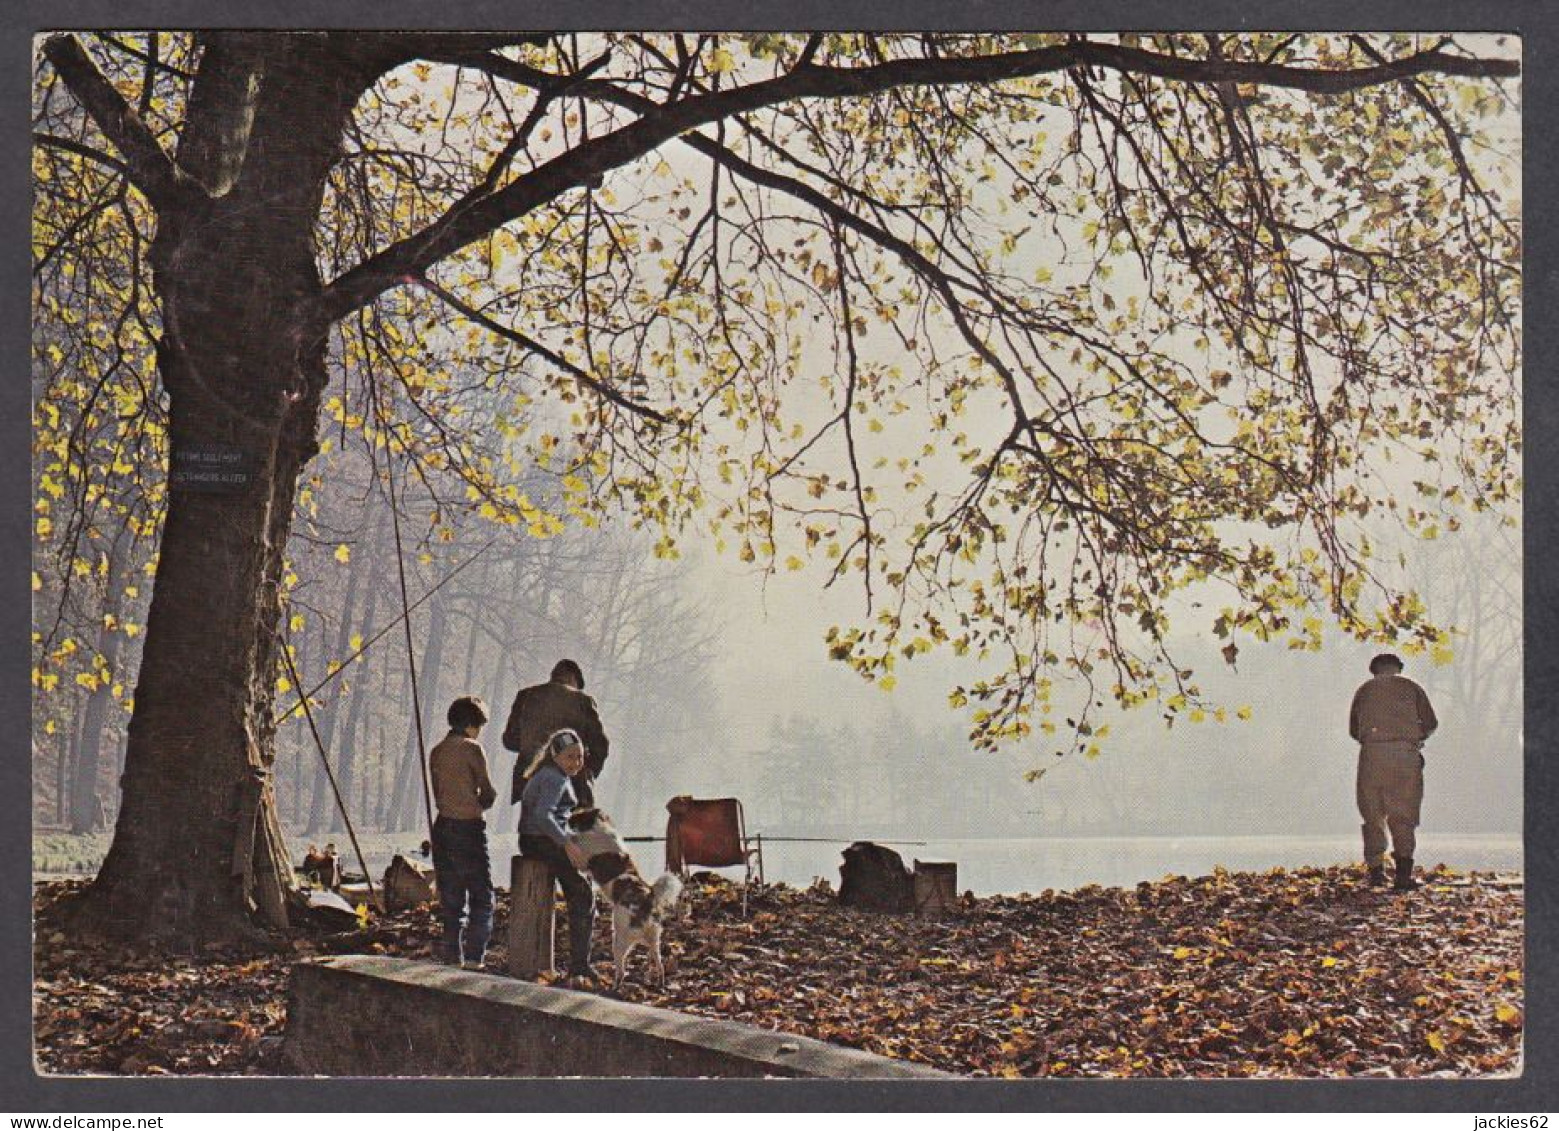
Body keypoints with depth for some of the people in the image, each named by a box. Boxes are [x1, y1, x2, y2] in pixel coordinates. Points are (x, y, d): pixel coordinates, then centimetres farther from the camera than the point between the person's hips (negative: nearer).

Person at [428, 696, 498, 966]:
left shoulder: (437, 751, 11)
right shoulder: (471, 748, -9)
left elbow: (438, 794, 13)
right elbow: (488, 794, -7)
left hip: (443, 825, 7)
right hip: (469, 828, -6)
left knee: (450, 897, 12)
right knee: (482, 895, 0)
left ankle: (451, 954, 11)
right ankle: (474, 954, -8)